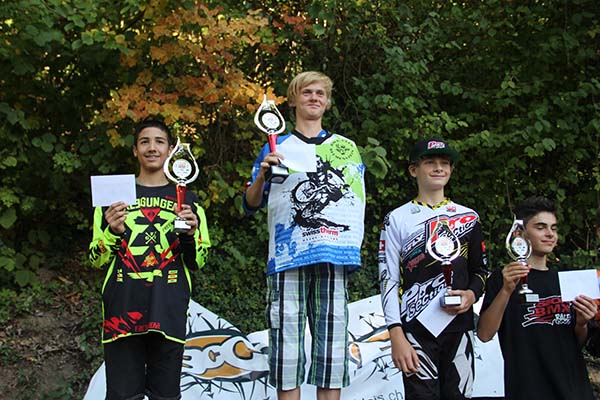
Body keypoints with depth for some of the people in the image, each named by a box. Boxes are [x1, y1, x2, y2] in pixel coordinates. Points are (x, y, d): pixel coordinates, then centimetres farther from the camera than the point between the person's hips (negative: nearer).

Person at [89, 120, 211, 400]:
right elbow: (97, 260, 9)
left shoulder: (186, 199, 12)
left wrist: (190, 234, -9)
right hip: (122, 310, 0)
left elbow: (197, 262, 10)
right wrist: (113, 231, -10)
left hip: (169, 313, 1)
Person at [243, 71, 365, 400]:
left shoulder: (346, 147, 19)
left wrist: (353, 245, 7)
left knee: (332, 340, -1)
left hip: (334, 257, 2)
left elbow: (358, 199, 19)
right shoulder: (277, 147, 13)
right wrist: (262, 175, -10)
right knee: (287, 336, -5)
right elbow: (251, 204, 9)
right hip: (287, 254, -1)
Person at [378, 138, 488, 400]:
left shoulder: (468, 218, 14)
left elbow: (481, 270, 20)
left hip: (459, 327, 3)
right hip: (416, 330, -3)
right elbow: (389, 280, -1)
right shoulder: (397, 219, 4)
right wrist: (396, 336, -10)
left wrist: (472, 295, -4)